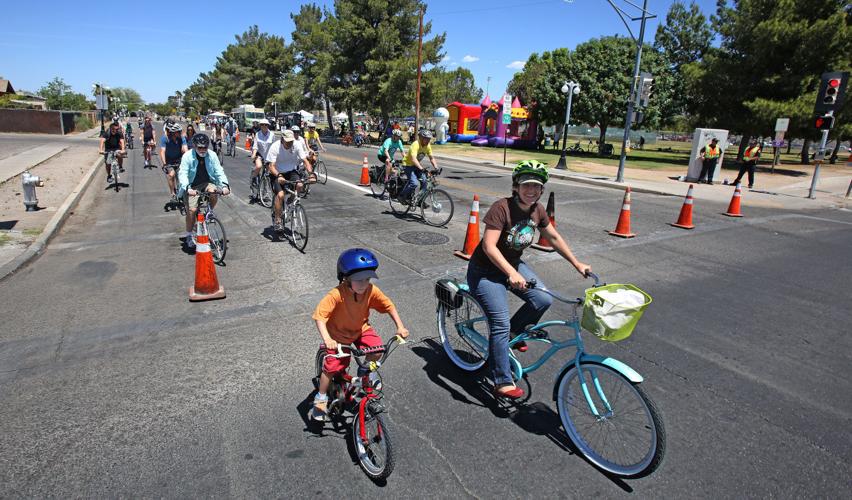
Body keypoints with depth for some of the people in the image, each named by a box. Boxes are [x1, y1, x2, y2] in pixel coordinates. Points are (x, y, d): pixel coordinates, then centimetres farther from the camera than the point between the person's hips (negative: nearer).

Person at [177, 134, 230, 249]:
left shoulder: (212, 155, -7)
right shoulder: (187, 156, -14)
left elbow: (219, 171, -10)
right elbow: (183, 174, -22)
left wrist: (224, 185, -27)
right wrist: (187, 188, -40)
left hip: (206, 183, 2)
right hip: (192, 187, -2)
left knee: (213, 192, -33)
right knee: (192, 210, -16)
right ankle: (189, 236, 4)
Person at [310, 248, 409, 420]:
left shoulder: (371, 290, -23)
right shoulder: (337, 295, -35)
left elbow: (389, 306, -11)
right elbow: (320, 316, -35)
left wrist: (400, 326, -17)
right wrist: (327, 339, -46)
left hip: (361, 329, 3)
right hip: (338, 334, -3)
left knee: (377, 351, -18)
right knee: (331, 367, -1)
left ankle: (365, 370, 15)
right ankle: (321, 398, 26)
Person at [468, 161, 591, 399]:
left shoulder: (537, 210, -4)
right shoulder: (502, 207, -25)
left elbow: (554, 238, 10)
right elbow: (489, 246, -31)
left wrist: (578, 264, 10)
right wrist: (512, 274, -42)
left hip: (513, 264, 7)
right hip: (485, 269, -6)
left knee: (544, 300, -12)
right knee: (500, 323, -14)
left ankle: (514, 331, 16)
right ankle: (502, 383, -1)